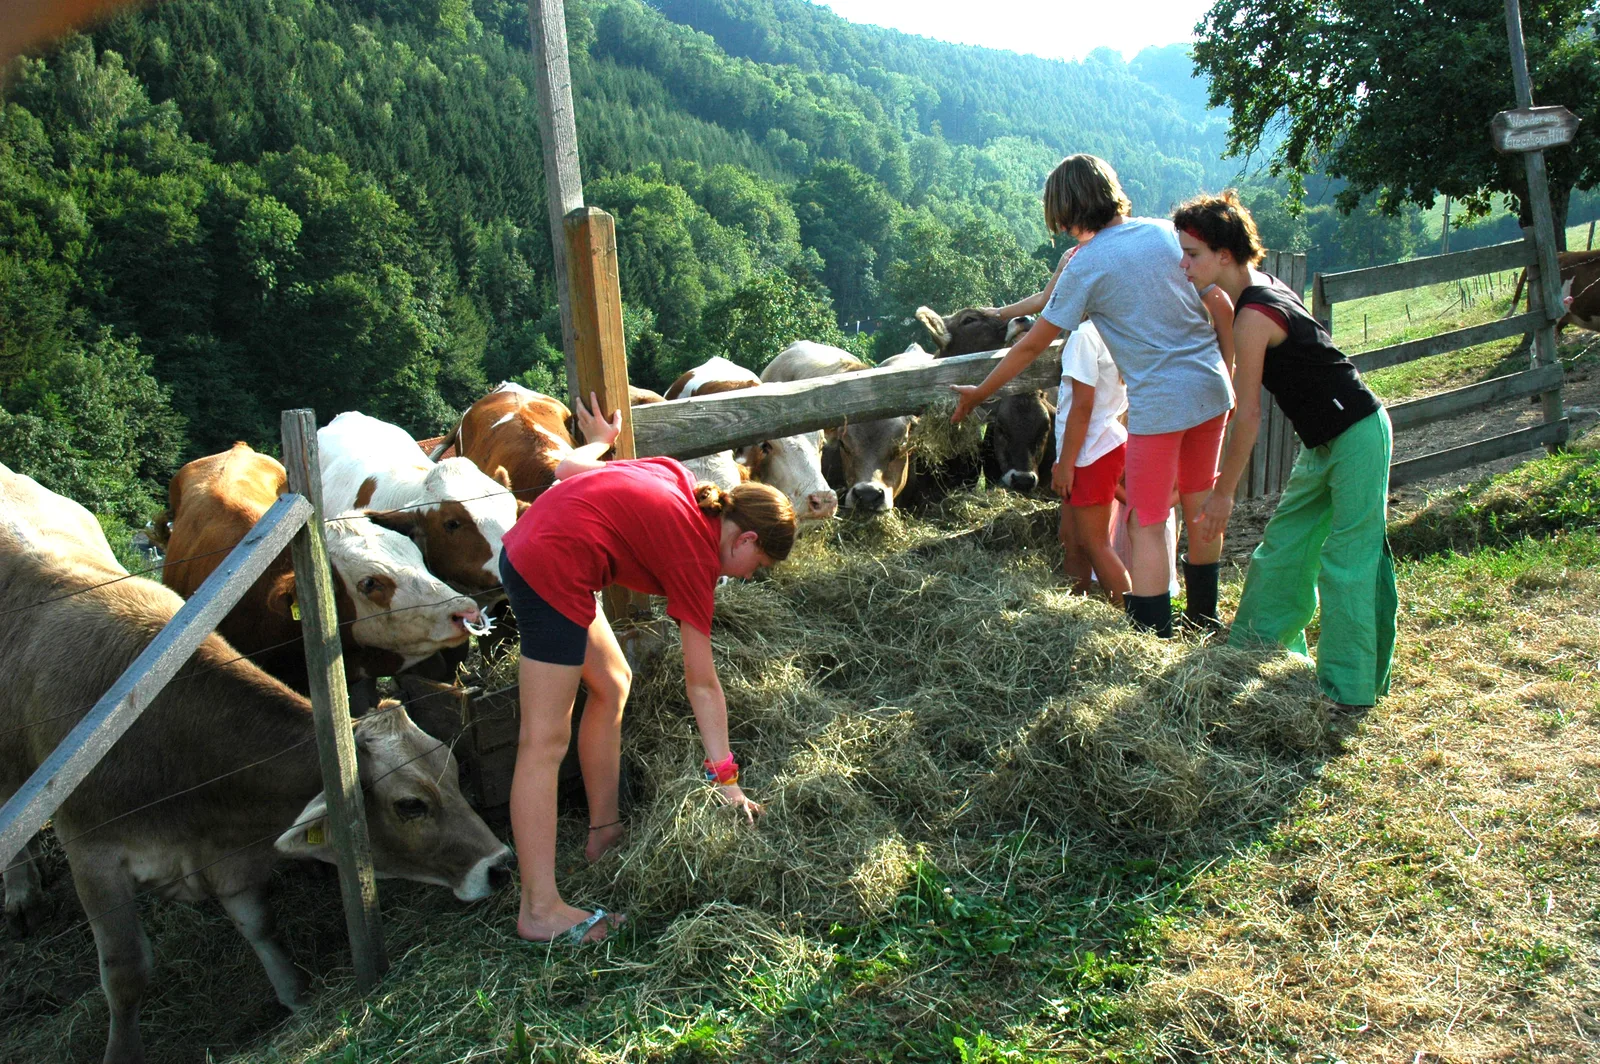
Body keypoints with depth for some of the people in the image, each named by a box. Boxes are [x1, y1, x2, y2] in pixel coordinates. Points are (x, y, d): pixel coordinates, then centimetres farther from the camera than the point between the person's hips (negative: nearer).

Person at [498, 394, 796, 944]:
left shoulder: (677, 480, 11)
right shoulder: (696, 559, -6)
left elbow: (568, 468, 15)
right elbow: (702, 683, -3)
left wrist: (600, 439, 38)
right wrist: (725, 777, 4)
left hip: (524, 543, 10)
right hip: (556, 568, -10)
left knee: (611, 684, 18)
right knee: (545, 740, -7)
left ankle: (603, 831, 28)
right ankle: (540, 911, -1)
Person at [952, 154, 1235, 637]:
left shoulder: (1085, 266, -8)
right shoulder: (1168, 231, 6)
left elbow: (1031, 346, -2)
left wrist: (978, 393, 10)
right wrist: (1230, 382, 19)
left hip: (1158, 403, -6)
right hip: (1212, 389, 7)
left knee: (1147, 524, 3)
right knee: (1200, 507, 20)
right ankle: (1204, 620, 34)